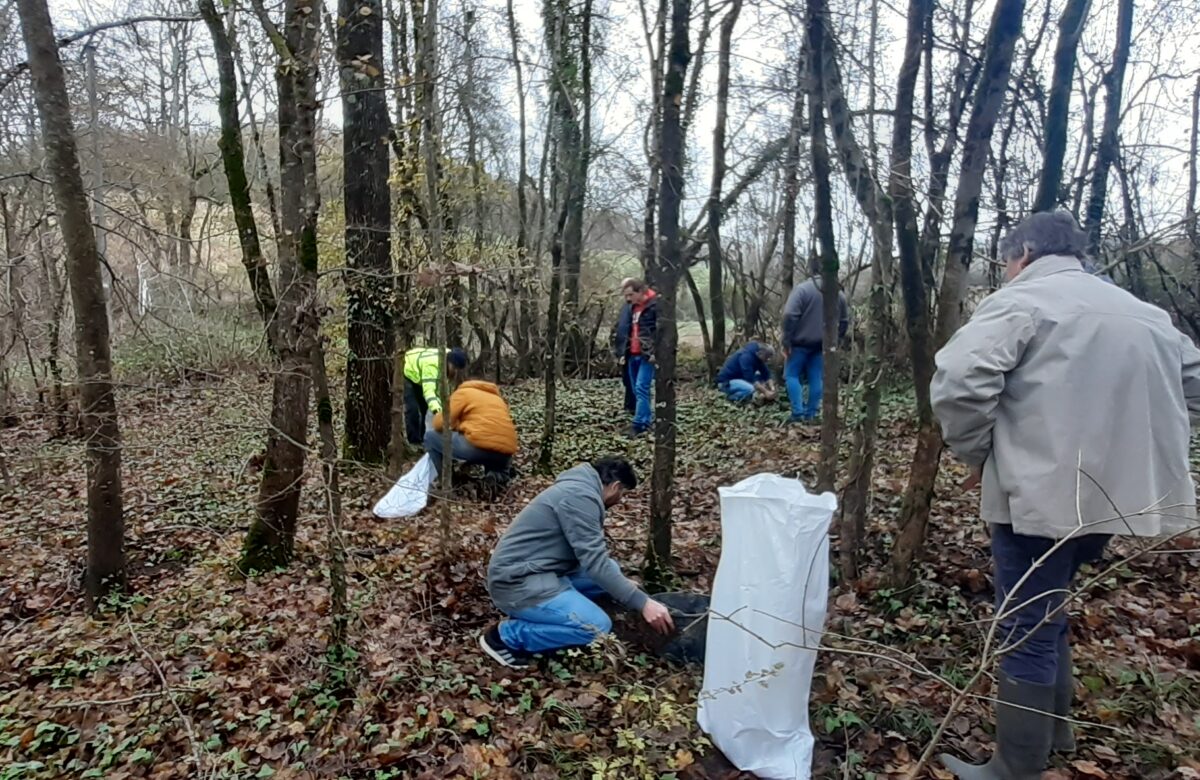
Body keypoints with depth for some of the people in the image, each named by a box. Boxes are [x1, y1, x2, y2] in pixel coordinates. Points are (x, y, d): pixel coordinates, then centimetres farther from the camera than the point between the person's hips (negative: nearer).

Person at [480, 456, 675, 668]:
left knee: (611, 569, 10)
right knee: (597, 626, -21)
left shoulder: (578, 487, 15)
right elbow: (595, 562, -22)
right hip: (517, 582, -10)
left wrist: (624, 586, 34)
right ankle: (506, 635, -7)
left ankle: (539, 611, 8)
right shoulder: (580, 496, -18)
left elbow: (590, 556, 27)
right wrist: (642, 603, -21)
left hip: (535, 571, 11)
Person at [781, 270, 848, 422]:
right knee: (817, 378, 9)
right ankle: (811, 414, 14)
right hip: (823, 343, 5)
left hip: (801, 342, -5)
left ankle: (798, 413, -4)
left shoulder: (802, 289, -10)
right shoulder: (839, 293, 9)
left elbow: (790, 315, -18)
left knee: (792, 375, 4)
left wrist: (787, 341, -13)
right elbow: (845, 321, 15)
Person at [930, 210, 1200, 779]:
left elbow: (957, 384, -23)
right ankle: (1053, 729, 39)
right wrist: (1124, 437, 22)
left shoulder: (1019, 301, -9)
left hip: (1039, 494, -8)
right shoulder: (1146, 314, 16)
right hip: (1113, 491, 8)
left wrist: (977, 453, -7)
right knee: (1046, 610, 25)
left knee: (1025, 631, 2)